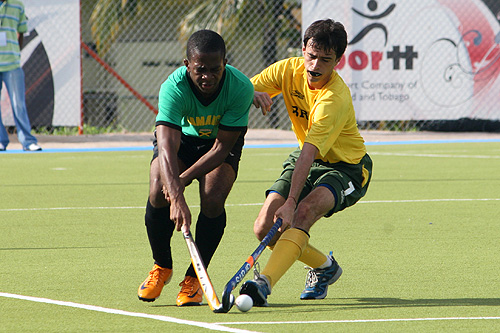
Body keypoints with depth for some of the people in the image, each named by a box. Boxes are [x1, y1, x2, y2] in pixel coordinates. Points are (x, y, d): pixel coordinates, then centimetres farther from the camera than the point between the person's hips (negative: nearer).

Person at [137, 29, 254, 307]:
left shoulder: (241, 88, -32)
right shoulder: (173, 88, -35)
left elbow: (222, 148, -26)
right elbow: (167, 148, -46)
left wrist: (184, 178, -37)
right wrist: (177, 198, -60)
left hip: (221, 142, 0)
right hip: (181, 137, 0)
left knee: (213, 199, -25)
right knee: (159, 194, -23)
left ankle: (194, 278, -4)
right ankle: (162, 267, 6)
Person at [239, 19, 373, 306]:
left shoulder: (336, 98, -31)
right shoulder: (289, 70, -11)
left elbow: (309, 153, -39)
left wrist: (291, 202, -45)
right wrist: (254, 95, -33)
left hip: (346, 167, -7)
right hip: (305, 162, 7)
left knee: (305, 210, -36)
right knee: (265, 228, -9)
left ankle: (264, 283, -48)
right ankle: (325, 266, 17)